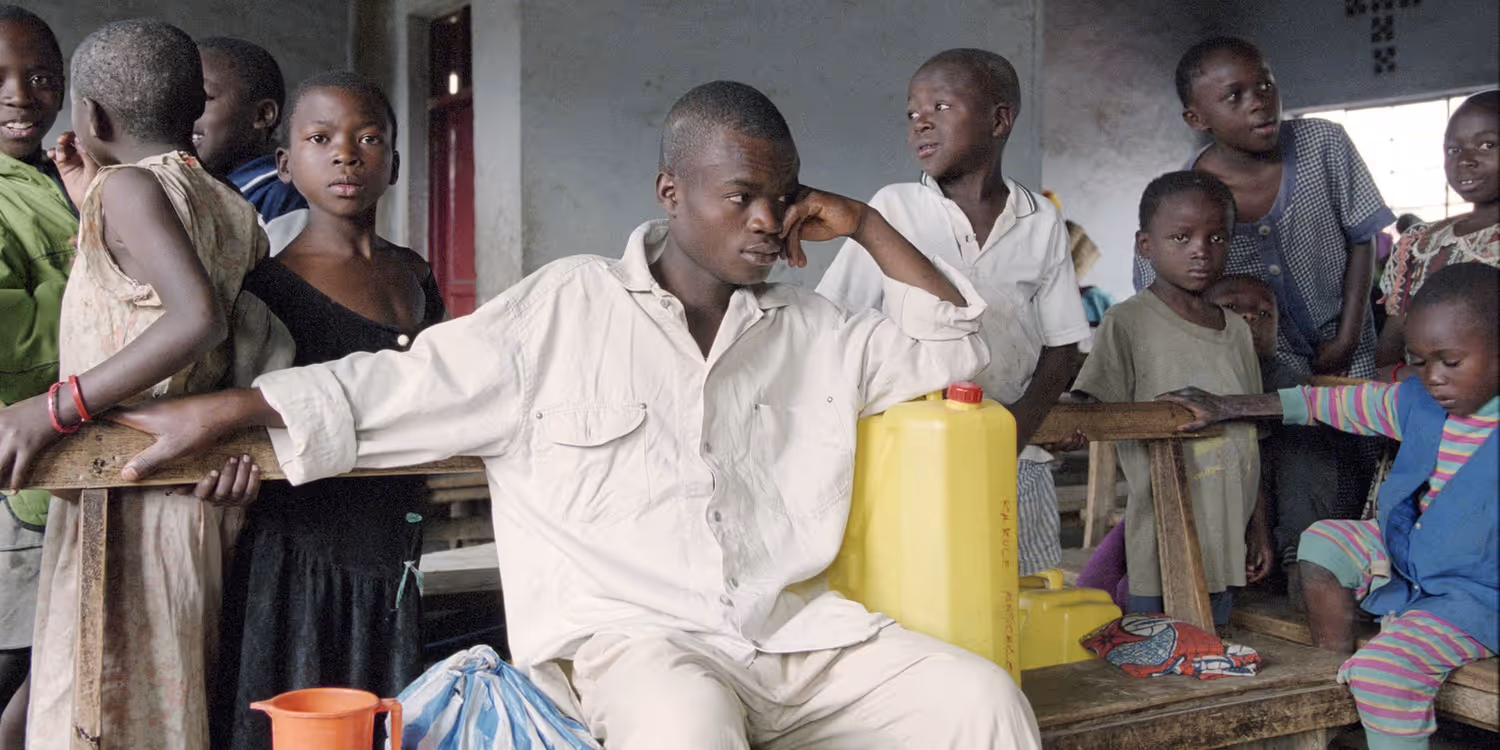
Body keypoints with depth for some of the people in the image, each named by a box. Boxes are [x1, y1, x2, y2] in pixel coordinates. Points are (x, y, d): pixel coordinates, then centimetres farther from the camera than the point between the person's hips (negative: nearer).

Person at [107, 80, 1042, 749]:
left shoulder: (809, 332, 17)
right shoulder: (568, 309, 5)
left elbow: (950, 344, 22)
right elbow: (408, 385, 3)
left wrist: (867, 225, 13)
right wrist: (221, 410, -3)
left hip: (794, 633, 5)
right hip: (630, 636, -4)